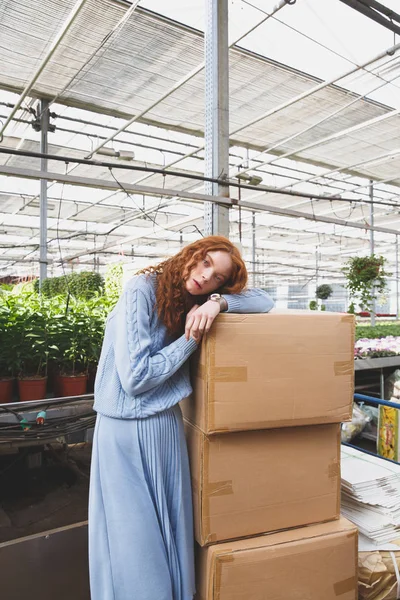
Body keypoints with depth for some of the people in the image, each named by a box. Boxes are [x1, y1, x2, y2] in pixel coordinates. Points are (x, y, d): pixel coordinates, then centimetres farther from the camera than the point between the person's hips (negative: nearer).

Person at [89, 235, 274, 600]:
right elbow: (135, 377, -20)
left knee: (173, 527, 17)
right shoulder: (142, 290, -16)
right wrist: (191, 338, -15)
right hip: (128, 429, -5)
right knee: (134, 538, 9)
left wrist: (220, 300, -20)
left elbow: (263, 302, -2)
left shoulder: (191, 300, 2)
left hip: (167, 424, 5)